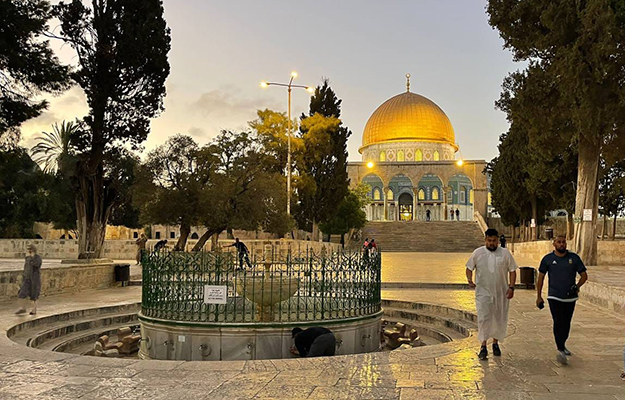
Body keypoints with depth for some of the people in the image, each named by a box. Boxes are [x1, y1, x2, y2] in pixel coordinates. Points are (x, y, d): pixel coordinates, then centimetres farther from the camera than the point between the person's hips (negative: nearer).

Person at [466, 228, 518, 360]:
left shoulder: (505, 253, 1)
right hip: (483, 292, -2)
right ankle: (483, 346, -2)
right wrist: (469, 279, -11)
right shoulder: (478, 253, 0)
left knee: (500, 319, 10)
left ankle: (496, 343, 28)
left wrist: (511, 287, -6)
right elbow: (469, 268, 7)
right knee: (483, 318, -10)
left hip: (501, 293, 2)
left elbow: (512, 271, 4)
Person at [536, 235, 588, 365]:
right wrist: (539, 296, 4)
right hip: (554, 297, -3)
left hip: (570, 297, 3)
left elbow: (584, 275, 7)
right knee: (558, 322, -14)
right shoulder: (547, 259, -1)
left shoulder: (574, 258, 2)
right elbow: (541, 277, 5)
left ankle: (561, 345, 35)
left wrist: (577, 286, -11)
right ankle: (561, 351, -17)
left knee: (566, 324, 14)